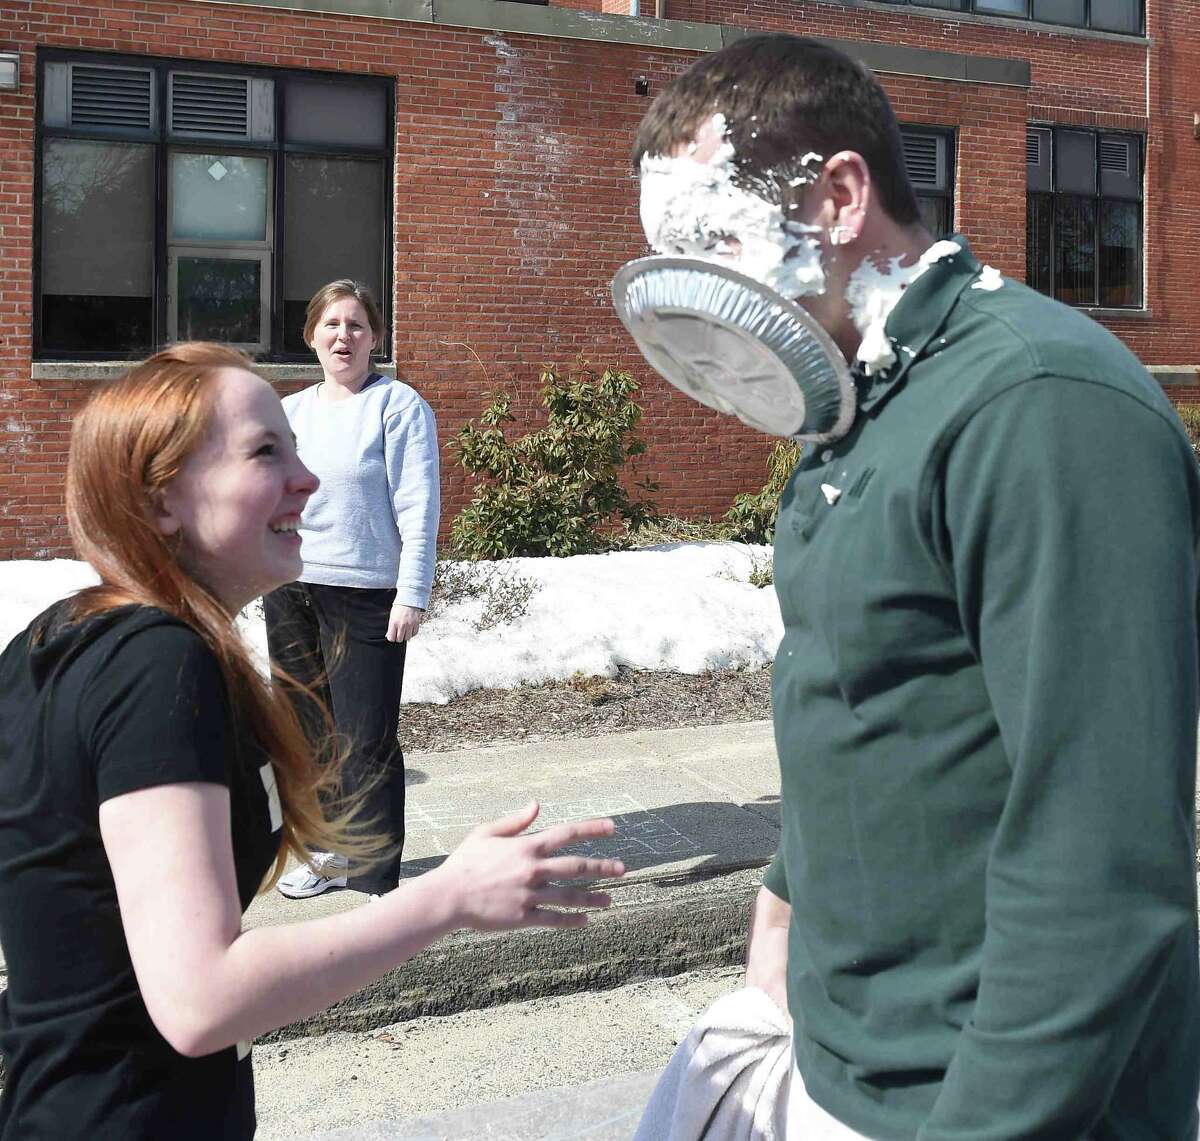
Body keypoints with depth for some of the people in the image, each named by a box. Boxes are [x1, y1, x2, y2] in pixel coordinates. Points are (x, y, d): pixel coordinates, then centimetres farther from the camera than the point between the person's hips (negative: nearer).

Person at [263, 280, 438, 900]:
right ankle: (326, 851, 28)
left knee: (366, 742, -8)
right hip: (289, 591, 6)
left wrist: (412, 594, -14)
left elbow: (418, 506, -8)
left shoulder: (398, 404, -3)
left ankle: (378, 879, 1)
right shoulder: (289, 411, 15)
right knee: (306, 729, 13)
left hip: (364, 594, -6)